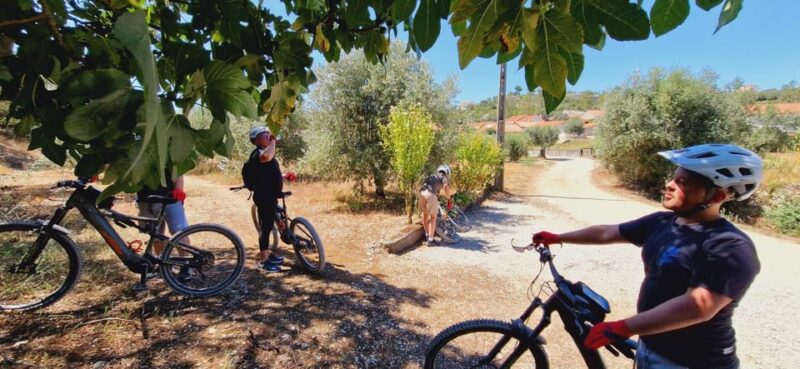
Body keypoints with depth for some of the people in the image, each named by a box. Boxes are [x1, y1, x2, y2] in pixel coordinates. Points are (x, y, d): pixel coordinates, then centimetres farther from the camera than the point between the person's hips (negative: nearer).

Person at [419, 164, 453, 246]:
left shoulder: (432, 176, 35)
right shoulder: (444, 178, 16)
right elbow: (446, 186, -7)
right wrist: (449, 200, 1)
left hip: (422, 193, 5)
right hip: (431, 194, -5)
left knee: (425, 214, 24)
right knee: (433, 217, 8)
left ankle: (427, 235, 33)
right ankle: (430, 240, 9)